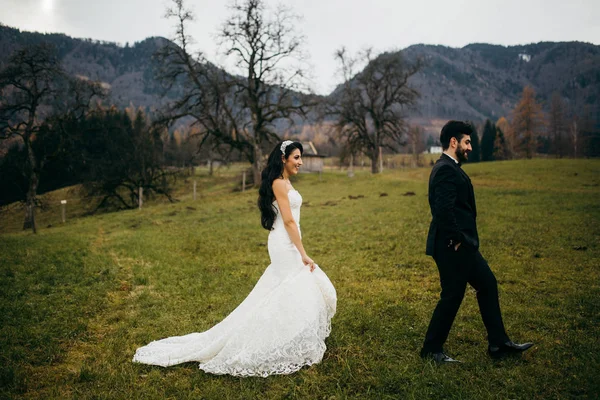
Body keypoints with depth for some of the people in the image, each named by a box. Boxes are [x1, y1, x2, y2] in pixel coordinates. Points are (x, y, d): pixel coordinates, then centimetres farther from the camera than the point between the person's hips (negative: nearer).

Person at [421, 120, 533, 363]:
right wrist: (456, 239, -19)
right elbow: (444, 209, -29)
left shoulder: (449, 168, 16)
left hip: (463, 246, 11)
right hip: (453, 247, -11)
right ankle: (431, 349, 15)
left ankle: (498, 344, 25)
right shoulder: (446, 170, -18)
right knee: (452, 296, 0)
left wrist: (462, 239, 13)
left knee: (487, 285, 16)